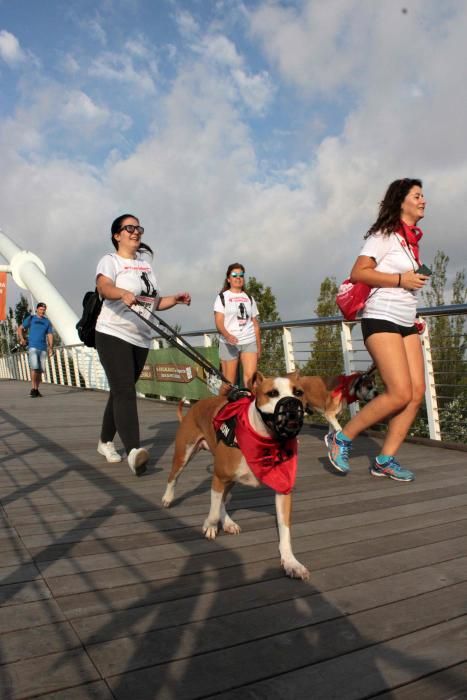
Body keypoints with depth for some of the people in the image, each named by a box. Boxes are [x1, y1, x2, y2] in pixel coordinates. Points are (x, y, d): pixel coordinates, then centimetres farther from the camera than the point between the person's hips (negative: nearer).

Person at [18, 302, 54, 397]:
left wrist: (51, 347, -4)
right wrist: (22, 339, -8)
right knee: (34, 367, -16)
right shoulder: (31, 318, 9)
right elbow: (20, 328, 8)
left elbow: (50, 335, 8)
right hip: (33, 347, -3)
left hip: (43, 349, 3)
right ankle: (33, 389, -11)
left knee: (40, 370, 3)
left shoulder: (47, 322, 14)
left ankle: (36, 389, 12)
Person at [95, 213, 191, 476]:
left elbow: (154, 303, 19)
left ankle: (106, 441, 28)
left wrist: (176, 299, 1)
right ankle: (133, 450, -28)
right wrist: (123, 293, -47)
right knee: (125, 391, -19)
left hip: (141, 338, 7)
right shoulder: (110, 261, -4)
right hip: (114, 335, -6)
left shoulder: (146, 264, 17)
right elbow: (104, 286, -26)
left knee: (121, 392, 13)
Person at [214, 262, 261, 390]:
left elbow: (255, 324, 17)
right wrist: (227, 335, -26)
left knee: (251, 376, -12)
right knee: (229, 380, -1)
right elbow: (219, 322, -7)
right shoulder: (222, 297, 4)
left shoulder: (249, 298, 16)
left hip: (249, 342, 3)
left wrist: (259, 345, 13)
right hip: (229, 343, -3)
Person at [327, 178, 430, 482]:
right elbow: (358, 272, -15)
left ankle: (385, 460, 4)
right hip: (381, 320, -8)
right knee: (400, 394, -16)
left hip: (407, 324, 8)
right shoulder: (384, 235, -6)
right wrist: (401, 280, -16)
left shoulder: (412, 239, 19)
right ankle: (341, 439, 0)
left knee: (417, 391, -3)